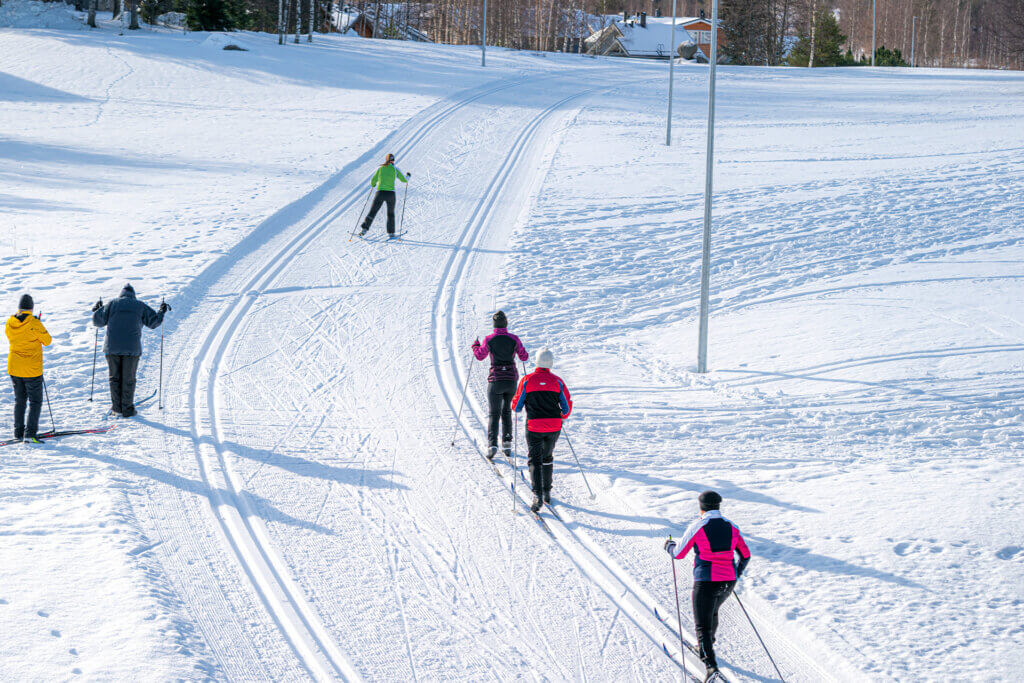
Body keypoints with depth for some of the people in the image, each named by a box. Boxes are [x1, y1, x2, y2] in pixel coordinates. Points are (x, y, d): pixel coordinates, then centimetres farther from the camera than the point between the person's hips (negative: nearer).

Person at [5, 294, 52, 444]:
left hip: (14, 368, 5)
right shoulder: (34, 324, -18)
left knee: (20, 400, 19)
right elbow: (47, 341, -7)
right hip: (32, 370, -5)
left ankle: (18, 433, 21)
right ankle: (30, 433, -6)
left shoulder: (10, 323, -3)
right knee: (35, 402, 4)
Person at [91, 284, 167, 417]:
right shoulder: (140, 306, 6)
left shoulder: (113, 303, 6)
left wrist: (96, 310, 23)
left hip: (112, 348, 1)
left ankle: (117, 408, 9)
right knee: (128, 379, 4)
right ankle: (127, 409, 5)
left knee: (115, 377, 10)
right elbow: (153, 322, 9)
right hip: (132, 348, -1)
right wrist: (162, 312, 27)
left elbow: (99, 320, 3)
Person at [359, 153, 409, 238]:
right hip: (390, 194, -1)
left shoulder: (380, 169, 5)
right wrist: (408, 176, 30)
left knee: (372, 212, 6)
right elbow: (404, 180, 7)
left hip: (380, 193, 1)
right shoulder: (395, 169, 0)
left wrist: (373, 185, 34)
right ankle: (391, 233, 13)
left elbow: (373, 181, 10)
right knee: (391, 214, 16)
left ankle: (364, 229, -7)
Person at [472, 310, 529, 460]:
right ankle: (507, 443, 16)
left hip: (496, 379, -2)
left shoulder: (489, 340, -7)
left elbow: (480, 356, 7)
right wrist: (521, 351, 29)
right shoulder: (514, 339, -3)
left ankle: (492, 445, -13)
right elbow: (524, 357, 7)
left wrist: (475, 345, 27)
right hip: (512, 379, 2)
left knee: (494, 414, 3)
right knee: (507, 411, 20)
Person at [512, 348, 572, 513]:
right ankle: (547, 492, 28)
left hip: (534, 426, -2)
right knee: (547, 458, 22)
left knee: (535, 461, 1)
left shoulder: (527, 380, -3)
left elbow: (516, 405, 2)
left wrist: (516, 408, 27)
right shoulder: (557, 381, 2)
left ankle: (537, 496, -14)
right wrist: (562, 417, 26)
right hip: (554, 426, 2)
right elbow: (567, 405, 6)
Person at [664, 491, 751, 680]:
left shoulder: (697, 527, -11)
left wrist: (669, 546, 20)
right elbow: (746, 555, 11)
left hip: (706, 582, -5)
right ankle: (707, 646, 51)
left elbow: (678, 554, -3)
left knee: (702, 626, -1)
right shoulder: (731, 527, 3)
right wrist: (737, 573, 29)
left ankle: (711, 665, -19)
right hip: (728, 582, 5)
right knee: (712, 611, 33)